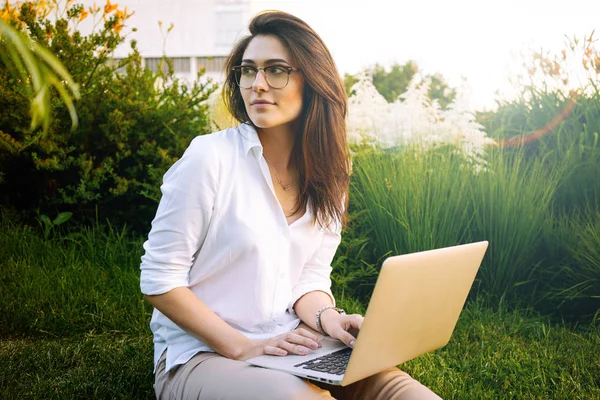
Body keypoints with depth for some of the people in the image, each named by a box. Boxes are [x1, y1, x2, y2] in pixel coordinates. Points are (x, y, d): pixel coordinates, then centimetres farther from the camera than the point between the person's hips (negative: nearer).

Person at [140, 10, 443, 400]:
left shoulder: (327, 177, 5)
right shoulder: (210, 157, -12)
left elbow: (311, 279, 8)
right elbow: (159, 280, -10)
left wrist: (329, 318, -15)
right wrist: (242, 347, -16)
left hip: (291, 349, 6)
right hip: (200, 356, -5)